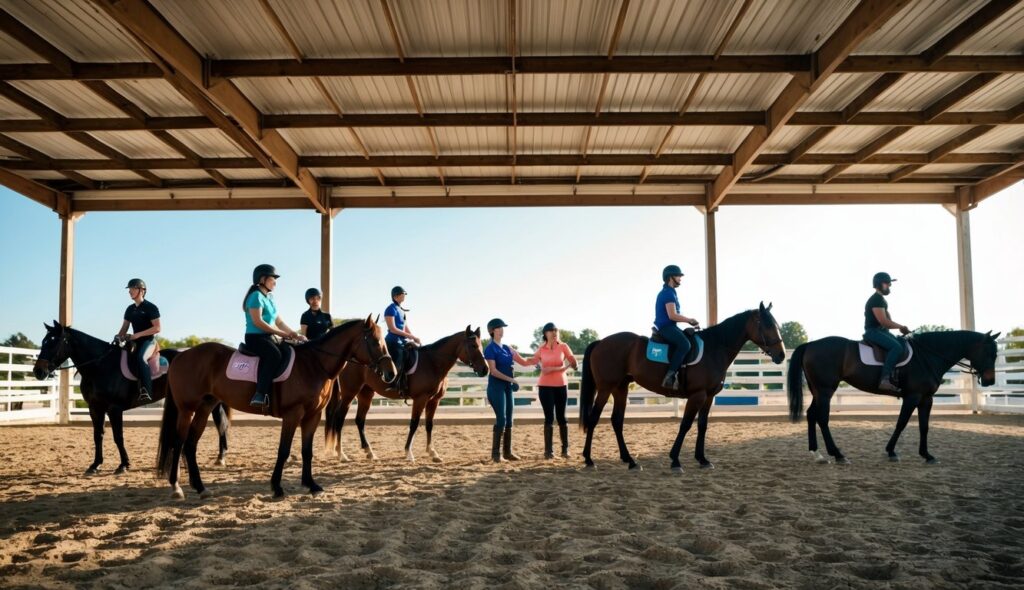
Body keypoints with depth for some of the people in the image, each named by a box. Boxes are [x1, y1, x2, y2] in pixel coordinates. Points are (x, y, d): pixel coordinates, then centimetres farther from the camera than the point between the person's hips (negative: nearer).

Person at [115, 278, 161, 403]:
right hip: (135, 342, 8)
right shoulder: (130, 309, 15)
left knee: (141, 358, -35)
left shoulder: (150, 307, -6)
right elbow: (124, 328, 18)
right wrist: (119, 337, -4)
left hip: (148, 341, -8)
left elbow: (157, 328, -13)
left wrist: (137, 335, -19)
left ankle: (146, 392, -41)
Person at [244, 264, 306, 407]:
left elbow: (279, 322, 19)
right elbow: (257, 322, -19)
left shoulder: (270, 298, 19)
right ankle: (260, 394, -41)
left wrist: (295, 335, 6)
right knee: (274, 355, -35)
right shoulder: (256, 296, -9)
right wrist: (281, 333, -19)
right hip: (255, 337, -9)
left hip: (268, 337, 9)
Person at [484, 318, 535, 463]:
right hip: (496, 387, -7)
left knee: (509, 420, 8)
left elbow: (524, 362, 15)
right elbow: (494, 371, -16)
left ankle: (507, 452, 15)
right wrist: (511, 379, -19)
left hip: (508, 387, 8)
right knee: (501, 419, -10)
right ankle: (495, 453, -3)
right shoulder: (490, 349, -9)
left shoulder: (507, 348, 13)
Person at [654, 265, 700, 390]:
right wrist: (690, 320, -11)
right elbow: (672, 315, -21)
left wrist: (689, 320, 11)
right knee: (685, 344, -30)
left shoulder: (670, 293, 19)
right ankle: (669, 375, -32)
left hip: (669, 327, 11)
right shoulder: (668, 293, -13)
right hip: (666, 327, -11)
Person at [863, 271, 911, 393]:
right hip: (873, 331, -11)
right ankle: (885, 379, -35)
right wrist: (901, 326, -9)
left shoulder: (882, 300, 20)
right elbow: (883, 321, -20)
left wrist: (900, 327, 4)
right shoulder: (876, 299, -13)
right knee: (897, 347, -28)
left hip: (882, 331, 11)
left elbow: (888, 321, 20)